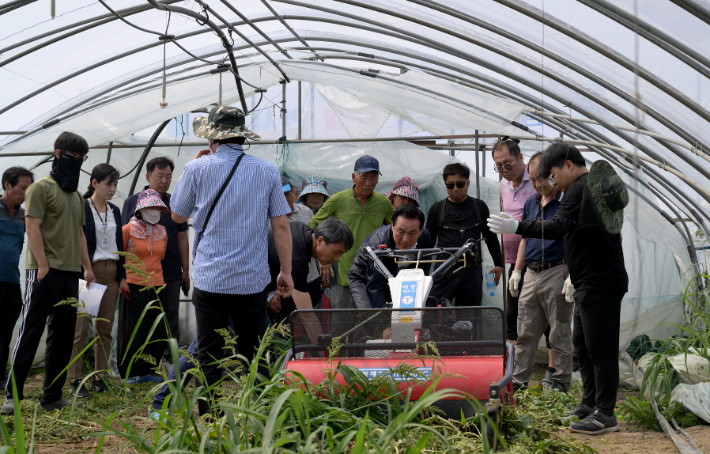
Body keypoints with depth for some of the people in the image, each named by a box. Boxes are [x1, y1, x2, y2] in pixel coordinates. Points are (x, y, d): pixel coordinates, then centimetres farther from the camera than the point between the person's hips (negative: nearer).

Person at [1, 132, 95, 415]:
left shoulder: (76, 195, 19)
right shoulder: (41, 188, -4)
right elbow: (33, 228, -11)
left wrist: (87, 267, 15)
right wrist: (43, 265, -18)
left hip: (70, 273, 8)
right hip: (45, 272, -8)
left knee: (63, 336, 7)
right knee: (30, 332, -8)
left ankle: (52, 397, 13)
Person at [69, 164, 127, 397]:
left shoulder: (115, 211, 15)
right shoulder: (81, 208, -4)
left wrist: (122, 276, 13)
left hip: (111, 274, 6)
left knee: (105, 329, 6)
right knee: (80, 328, -7)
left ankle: (99, 377, 13)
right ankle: (74, 380, -2)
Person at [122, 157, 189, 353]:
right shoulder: (132, 202, 3)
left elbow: (182, 238, 9)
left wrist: (185, 270, 5)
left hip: (171, 274, 1)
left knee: (170, 322, 5)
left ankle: (171, 360, 12)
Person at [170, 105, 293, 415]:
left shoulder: (197, 169, -2)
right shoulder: (267, 171, 2)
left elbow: (178, 215, 11)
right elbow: (281, 225, 2)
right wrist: (286, 271, 9)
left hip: (209, 281, -2)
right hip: (253, 281, 2)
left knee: (209, 358, 3)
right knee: (254, 358, 11)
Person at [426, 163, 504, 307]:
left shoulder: (479, 207, 9)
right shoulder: (437, 209, 8)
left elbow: (491, 237, 19)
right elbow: (428, 242, 13)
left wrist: (498, 264, 15)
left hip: (472, 273, 1)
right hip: (444, 272, -1)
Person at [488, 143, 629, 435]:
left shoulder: (579, 189, -14)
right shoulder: (597, 187, 19)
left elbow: (557, 227, -26)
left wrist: (516, 227, -27)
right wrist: (575, 274, 27)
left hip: (599, 283, -11)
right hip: (591, 282, 11)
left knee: (600, 347, -6)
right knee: (582, 344, 17)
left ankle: (604, 415, -2)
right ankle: (590, 403, 25)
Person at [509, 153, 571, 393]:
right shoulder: (531, 203, 15)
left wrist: (571, 275, -19)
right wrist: (517, 270, 16)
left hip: (557, 272, -7)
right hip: (531, 274, 7)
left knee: (559, 333, 1)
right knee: (525, 332, 10)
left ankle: (560, 381, 10)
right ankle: (518, 380, 16)